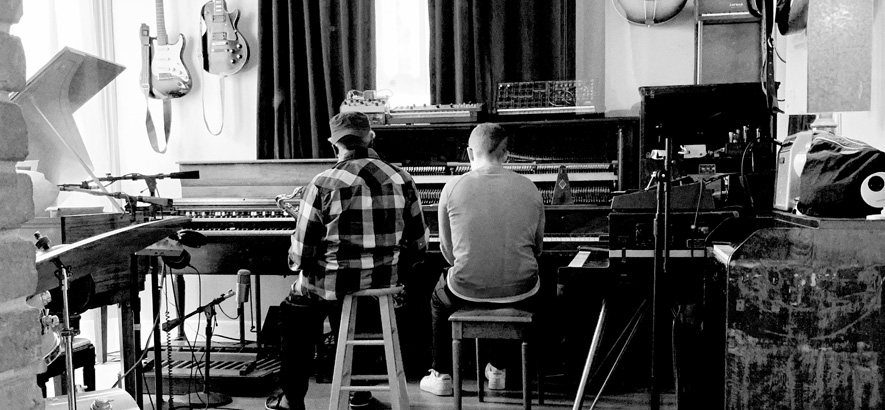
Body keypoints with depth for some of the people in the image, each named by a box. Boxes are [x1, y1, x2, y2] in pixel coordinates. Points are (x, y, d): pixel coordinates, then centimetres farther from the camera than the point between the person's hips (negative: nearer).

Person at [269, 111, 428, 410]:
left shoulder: (322, 185, -14)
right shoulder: (403, 180, -1)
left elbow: (302, 255, -11)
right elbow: (418, 246, 4)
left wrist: (295, 263, 12)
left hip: (332, 288, -4)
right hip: (386, 285, 4)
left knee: (292, 314, 27)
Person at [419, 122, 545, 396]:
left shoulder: (453, 187, -6)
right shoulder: (529, 189, -1)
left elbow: (448, 251, 3)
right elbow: (537, 248, 10)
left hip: (468, 291, -1)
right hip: (520, 294, 2)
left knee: (439, 299, 33)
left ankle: (442, 375, 35)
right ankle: (499, 369, 40)